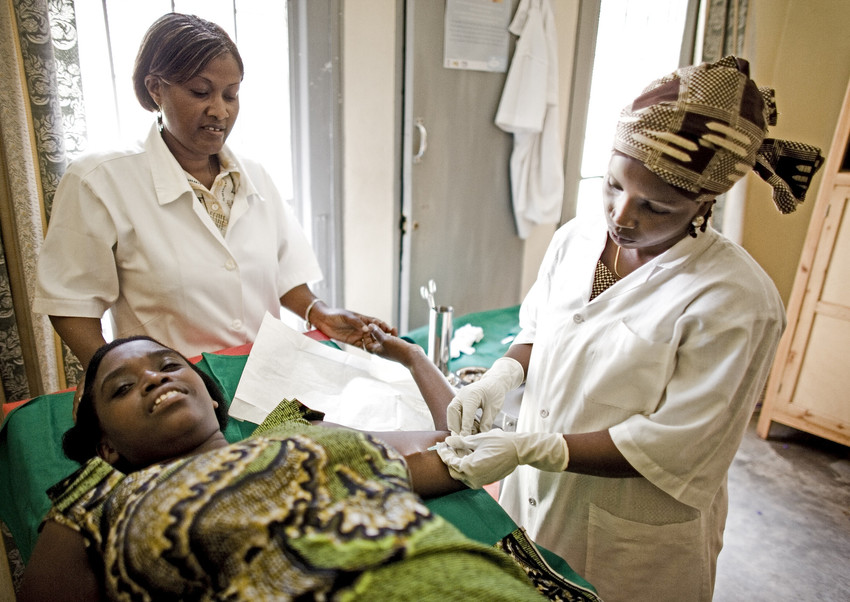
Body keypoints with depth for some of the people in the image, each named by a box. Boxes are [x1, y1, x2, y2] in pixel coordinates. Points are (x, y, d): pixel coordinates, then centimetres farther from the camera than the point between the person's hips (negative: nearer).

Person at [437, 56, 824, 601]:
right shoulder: (576, 238, -5)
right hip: (534, 497, 6)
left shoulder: (735, 302, -24)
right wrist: (503, 374, -13)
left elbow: (667, 448, -22)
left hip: (631, 543, -5)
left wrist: (528, 449, -28)